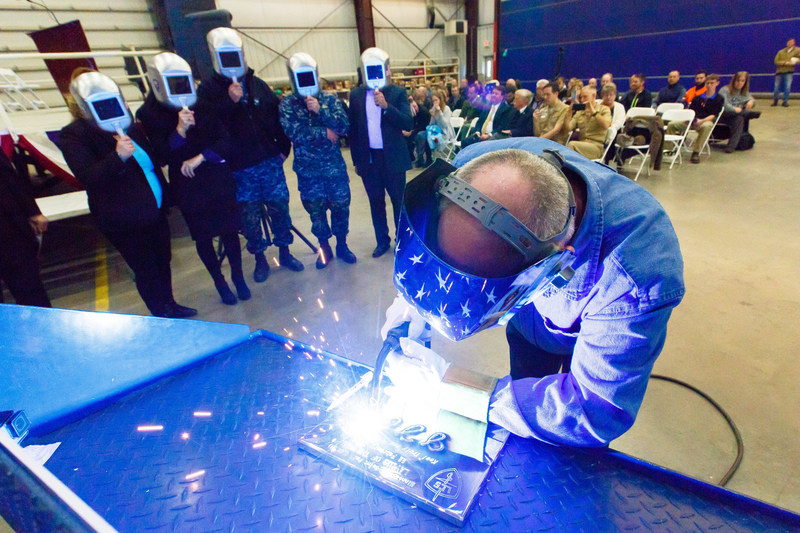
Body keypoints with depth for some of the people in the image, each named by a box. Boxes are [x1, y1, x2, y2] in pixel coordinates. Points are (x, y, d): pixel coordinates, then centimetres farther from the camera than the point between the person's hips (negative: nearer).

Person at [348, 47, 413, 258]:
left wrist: (386, 105, -23)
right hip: (368, 159, 2)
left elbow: (409, 124, -12)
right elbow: (353, 128, 8)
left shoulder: (397, 93, -2)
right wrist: (356, 160, 7)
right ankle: (382, 241, 28)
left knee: (399, 201, 8)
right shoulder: (356, 94, 5)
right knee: (376, 203, 12)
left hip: (393, 159, -2)